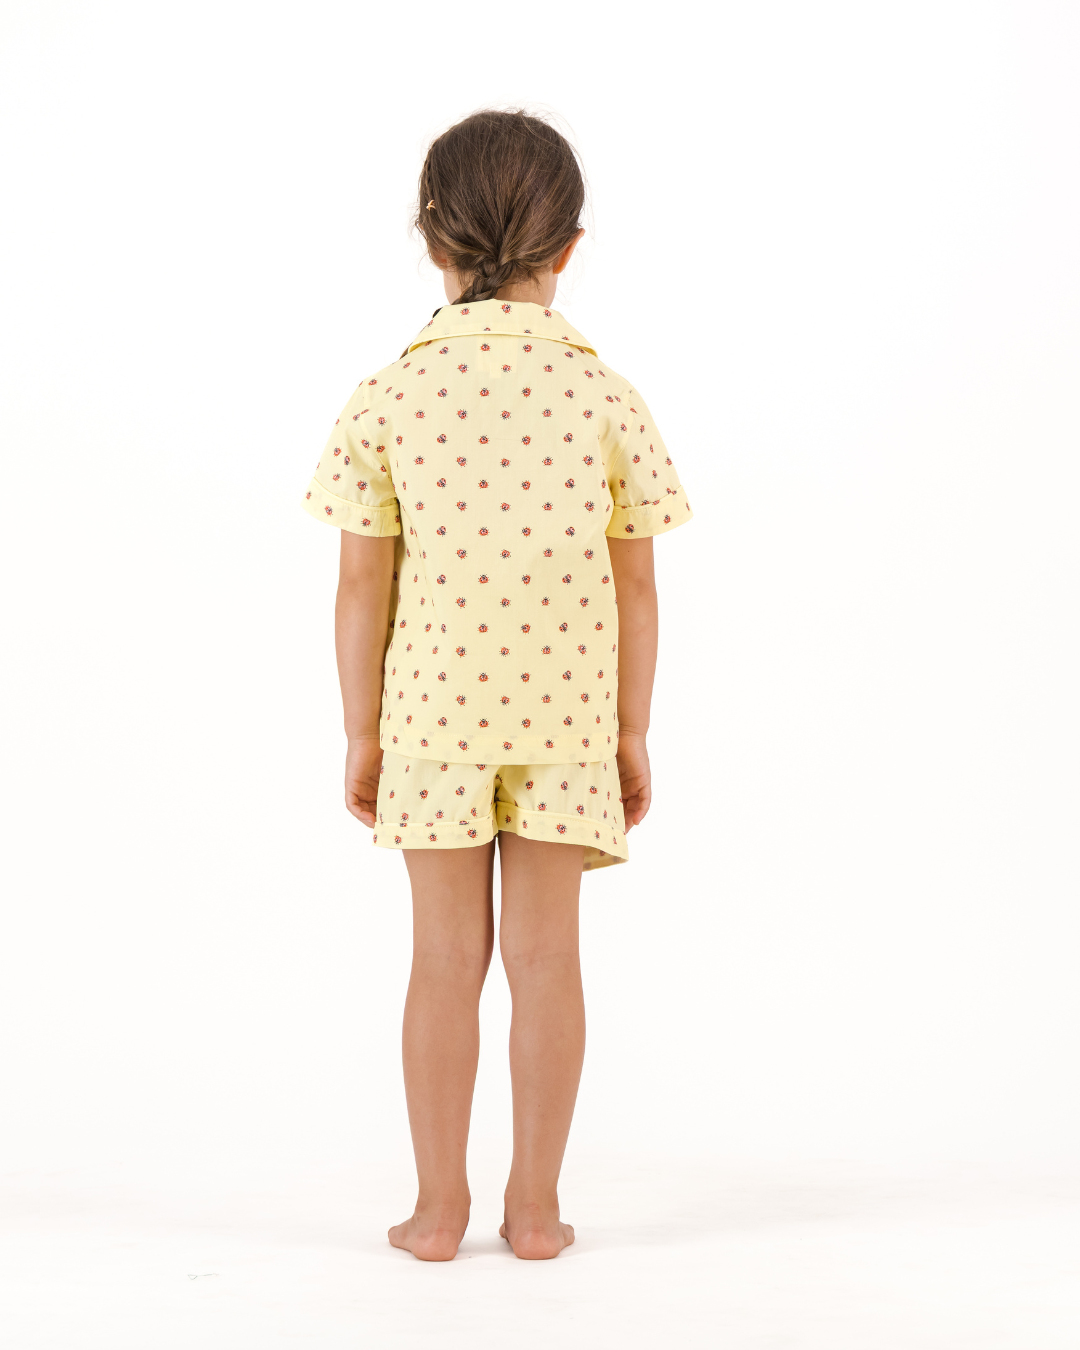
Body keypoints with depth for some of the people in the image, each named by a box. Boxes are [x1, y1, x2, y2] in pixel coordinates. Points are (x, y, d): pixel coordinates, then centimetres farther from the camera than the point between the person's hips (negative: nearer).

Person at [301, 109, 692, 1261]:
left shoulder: (387, 398, -7)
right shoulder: (606, 396, -5)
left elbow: (364, 582, -4)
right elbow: (633, 583, -2)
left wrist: (362, 732, 5)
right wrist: (631, 732, 8)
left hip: (432, 708, 0)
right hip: (565, 711, 0)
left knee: (446, 956, 9)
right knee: (545, 954, 8)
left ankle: (439, 1207, 15)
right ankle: (535, 1206, 14)